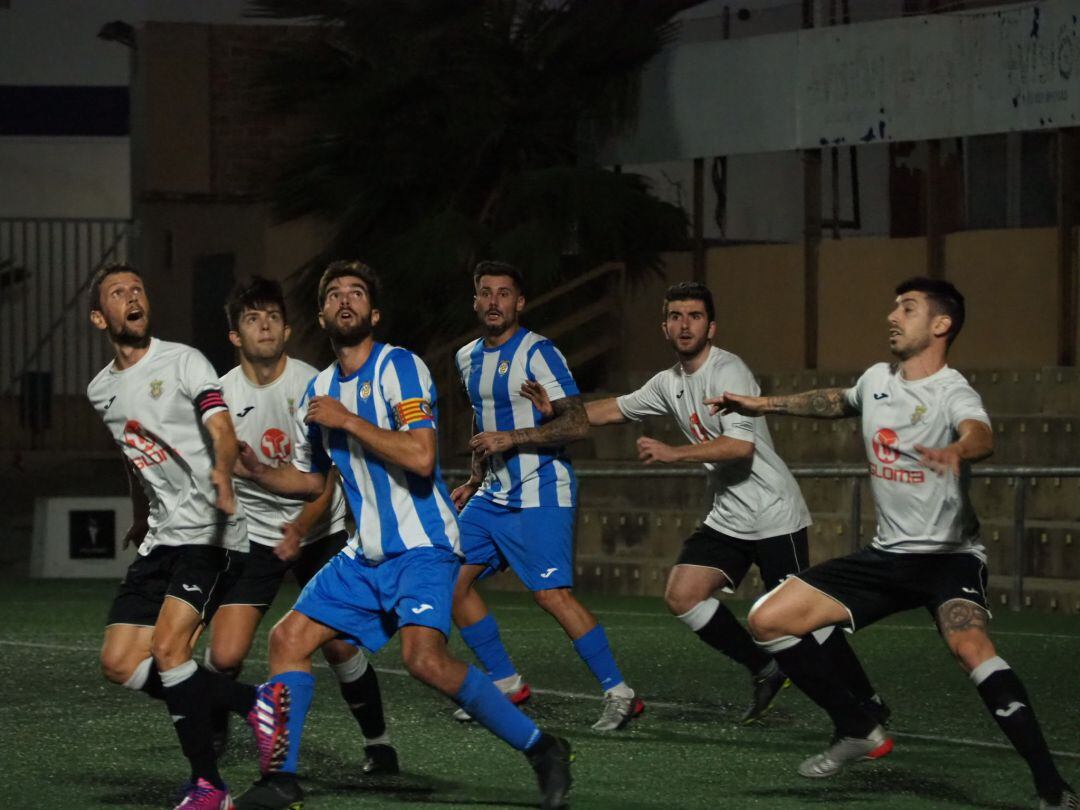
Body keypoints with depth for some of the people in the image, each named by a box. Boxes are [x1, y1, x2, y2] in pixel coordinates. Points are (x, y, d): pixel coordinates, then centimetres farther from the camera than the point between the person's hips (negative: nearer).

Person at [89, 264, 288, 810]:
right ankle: (251, 703, 4)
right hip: (161, 540, 7)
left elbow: (222, 430, -22)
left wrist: (222, 471, -43)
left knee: (168, 649, -22)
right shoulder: (102, 390, 14)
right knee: (119, 664, -5)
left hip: (210, 534, -7)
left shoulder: (183, 362, -6)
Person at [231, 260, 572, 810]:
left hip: (420, 546, -8)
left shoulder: (399, 368, -9)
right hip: (365, 555, 8)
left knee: (423, 656, -27)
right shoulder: (318, 392, 14)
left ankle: (541, 750, -16)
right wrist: (257, 472, 8)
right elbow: (310, 480, 27)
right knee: (288, 638, 0)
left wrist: (347, 420, -16)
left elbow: (421, 457, -22)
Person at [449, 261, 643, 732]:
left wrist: (510, 438, -23)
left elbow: (577, 423, -19)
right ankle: (505, 684, 14)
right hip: (494, 493, 8)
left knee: (553, 595, -17)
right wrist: (475, 481, 22)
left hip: (540, 494, -8)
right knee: (454, 581, 3)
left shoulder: (537, 353, -13)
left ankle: (619, 694, -11)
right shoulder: (468, 358, 12)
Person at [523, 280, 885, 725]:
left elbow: (741, 445, -27)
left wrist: (671, 452, -25)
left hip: (773, 515, -8)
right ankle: (763, 671, 11)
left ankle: (867, 701, 7)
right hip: (727, 517, 8)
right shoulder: (669, 383, 10)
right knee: (681, 595, -3)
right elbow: (618, 409, 25)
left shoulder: (727, 371, -16)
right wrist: (557, 410, 14)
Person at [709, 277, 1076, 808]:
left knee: (969, 646, -36)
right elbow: (837, 402, 31)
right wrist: (766, 405, 32)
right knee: (768, 621, 0)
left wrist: (956, 451, -62)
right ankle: (859, 732, 15)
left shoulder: (952, 393, -15)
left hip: (949, 556, -7)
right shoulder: (877, 380, 6)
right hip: (888, 555, 8)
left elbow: (980, 435, -39)